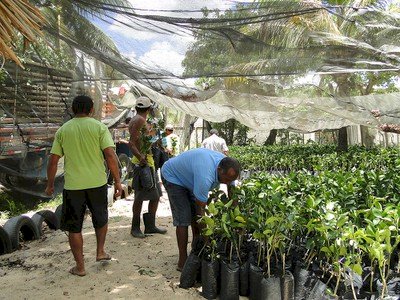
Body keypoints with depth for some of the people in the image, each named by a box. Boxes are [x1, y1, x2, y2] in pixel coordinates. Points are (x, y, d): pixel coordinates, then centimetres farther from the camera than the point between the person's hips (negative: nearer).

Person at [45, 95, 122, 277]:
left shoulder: (62, 130, 4)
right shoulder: (99, 127, -3)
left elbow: (53, 160, 5)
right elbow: (110, 155, -11)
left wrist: (50, 184, 17)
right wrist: (117, 181, -5)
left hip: (72, 185, 1)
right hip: (97, 183, 0)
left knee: (74, 227, 12)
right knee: (101, 218, 25)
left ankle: (80, 267, 20)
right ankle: (100, 252, 29)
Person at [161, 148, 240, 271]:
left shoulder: (227, 167, -18)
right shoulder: (205, 177, -43)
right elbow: (201, 207, -34)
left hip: (188, 177, 8)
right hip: (173, 176, -8)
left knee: (196, 216, 5)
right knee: (183, 219, -13)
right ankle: (182, 262, -3)